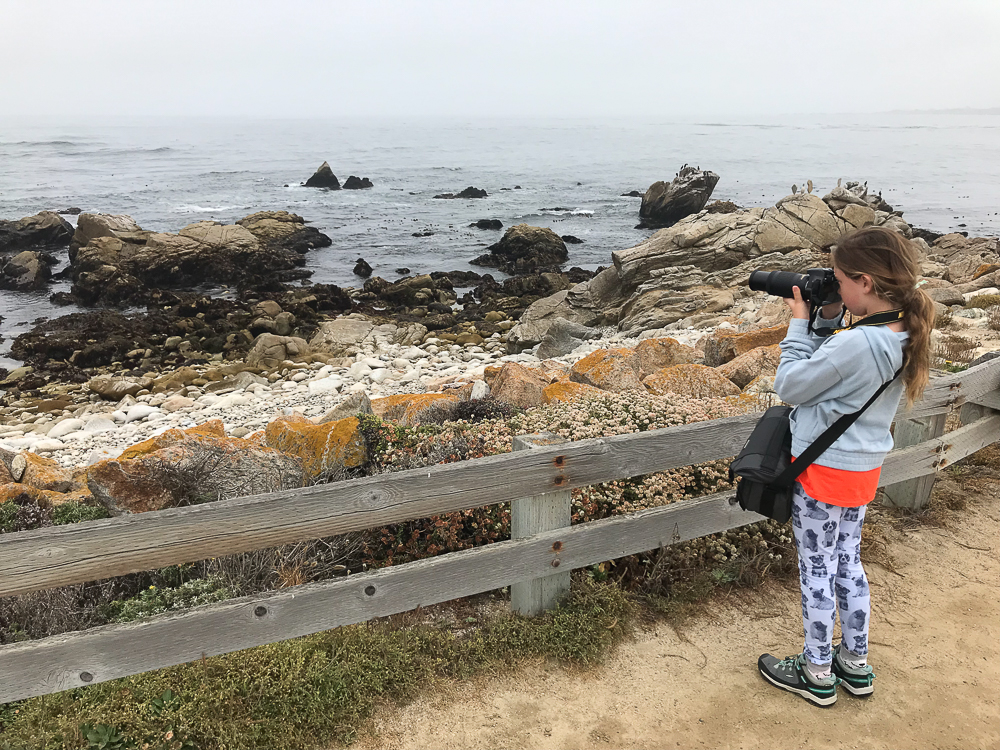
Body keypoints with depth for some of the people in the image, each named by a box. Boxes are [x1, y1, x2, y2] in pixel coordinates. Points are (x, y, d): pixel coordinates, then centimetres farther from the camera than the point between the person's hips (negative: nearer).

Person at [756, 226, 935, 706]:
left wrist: (800, 323, -12)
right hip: (863, 468, 8)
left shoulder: (854, 344, -30)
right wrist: (827, 319, -2)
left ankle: (816, 674, 25)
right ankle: (856, 665, 37)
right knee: (847, 563, 22)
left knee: (817, 570, 8)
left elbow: (789, 386, -19)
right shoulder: (904, 337, -3)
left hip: (822, 469, -8)